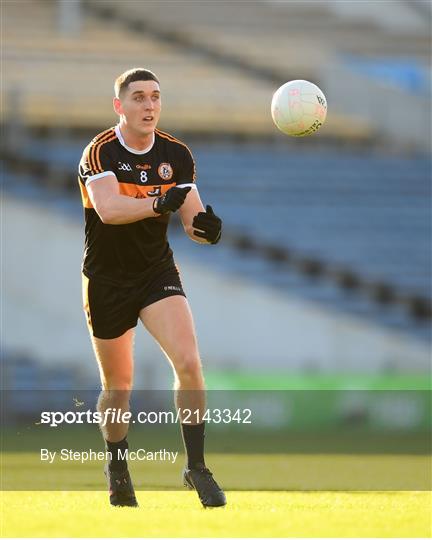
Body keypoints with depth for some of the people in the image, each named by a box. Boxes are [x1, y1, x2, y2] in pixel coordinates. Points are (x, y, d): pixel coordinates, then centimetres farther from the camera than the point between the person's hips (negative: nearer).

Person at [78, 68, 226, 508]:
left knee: (189, 364, -18)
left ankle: (196, 467, -9)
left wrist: (204, 226, -25)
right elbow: (108, 209, -33)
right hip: (107, 278, -2)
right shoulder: (99, 153, -16)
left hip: (157, 272, 2)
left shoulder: (176, 154, -2)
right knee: (119, 384, 10)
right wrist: (159, 204, -48)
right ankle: (117, 467, 34)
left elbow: (193, 218, -1)